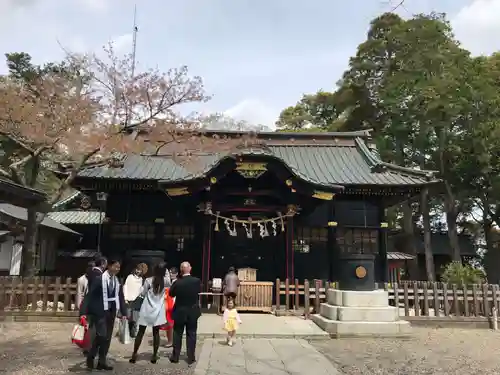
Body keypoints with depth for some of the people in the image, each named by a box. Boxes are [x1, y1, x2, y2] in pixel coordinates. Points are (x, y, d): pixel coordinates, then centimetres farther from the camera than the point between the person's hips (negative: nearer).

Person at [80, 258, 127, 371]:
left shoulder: (117, 281, 4)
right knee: (101, 335, -12)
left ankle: (101, 362, 20)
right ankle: (90, 357, 12)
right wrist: (83, 312, -18)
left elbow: (121, 297, 8)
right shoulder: (99, 279, -12)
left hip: (111, 312, 6)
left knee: (107, 337, 9)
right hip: (100, 311, -5)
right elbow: (89, 295, -13)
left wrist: (123, 313, 5)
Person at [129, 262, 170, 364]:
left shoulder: (148, 280, -11)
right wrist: (165, 273, 15)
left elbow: (142, 293, -1)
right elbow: (169, 284, 20)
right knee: (156, 333, 8)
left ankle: (134, 355, 13)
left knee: (141, 332, 9)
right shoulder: (166, 280, -5)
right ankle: (154, 356, 10)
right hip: (158, 311, 1)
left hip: (147, 309, -1)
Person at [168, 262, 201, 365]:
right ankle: (191, 358, 13)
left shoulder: (177, 282, -17)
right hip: (193, 312, 1)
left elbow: (171, 294, -2)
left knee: (177, 334, 13)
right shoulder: (197, 281, -14)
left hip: (179, 312, -1)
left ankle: (175, 357, 21)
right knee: (191, 334, 9)